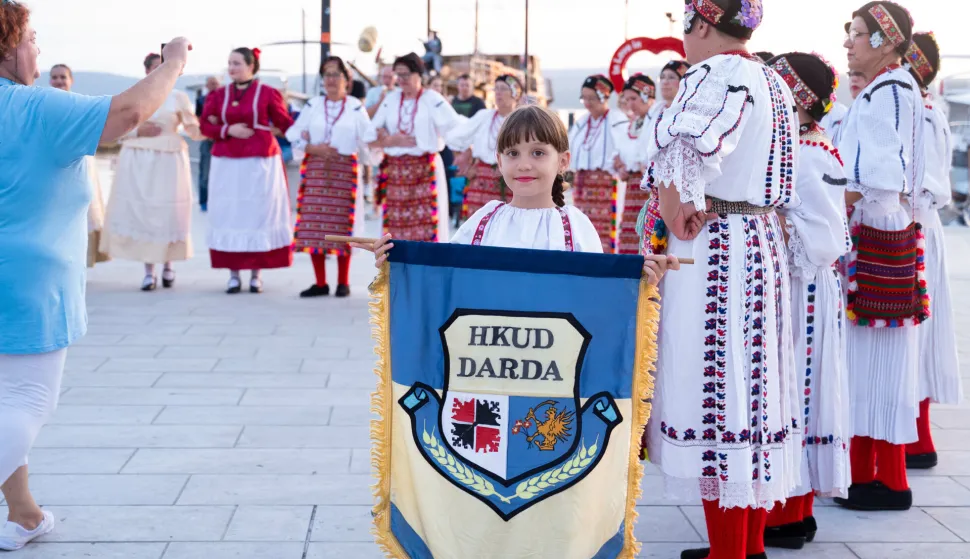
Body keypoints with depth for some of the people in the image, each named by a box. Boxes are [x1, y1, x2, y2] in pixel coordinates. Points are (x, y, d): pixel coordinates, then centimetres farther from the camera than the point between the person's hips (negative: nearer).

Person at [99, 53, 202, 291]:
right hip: (138, 163, 1)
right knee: (141, 212, -3)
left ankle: (168, 266, 16)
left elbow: (195, 131, 0)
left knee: (168, 214, -2)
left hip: (168, 162, -1)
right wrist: (139, 131, -8)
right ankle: (149, 271, 3)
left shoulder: (178, 97, 5)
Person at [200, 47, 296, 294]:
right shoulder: (219, 95, 9)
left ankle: (256, 274, 10)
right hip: (227, 164, 3)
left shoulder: (267, 93, 0)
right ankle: (233, 274, 10)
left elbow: (286, 123, -2)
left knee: (258, 214, 0)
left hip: (260, 163, -2)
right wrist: (228, 130, -8)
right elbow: (206, 126, 8)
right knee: (229, 216, 1)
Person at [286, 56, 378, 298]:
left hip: (345, 169, -2)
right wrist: (313, 148, -9)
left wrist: (382, 139, -20)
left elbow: (367, 137, -2)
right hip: (315, 169, 2)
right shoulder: (313, 105, 10)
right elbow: (295, 135, 5)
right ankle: (320, 283, 8)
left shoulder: (356, 107, 5)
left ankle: (343, 282, 9)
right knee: (314, 226, -1)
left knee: (342, 225, -2)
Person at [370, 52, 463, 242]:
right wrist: (391, 140, -8)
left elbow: (458, 128, -7)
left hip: (425, 169, -4)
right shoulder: (390, 99, 12)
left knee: (426, 223, -7)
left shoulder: (432, 99, -1)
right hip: (395, 172, 4)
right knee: (395, 224, 3)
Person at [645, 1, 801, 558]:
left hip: (713, 246, -10)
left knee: (714, 388, -3)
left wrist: (678, 217, -14)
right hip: (765, 241, 10)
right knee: (754, 385, 14)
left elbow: (678, 159, -30)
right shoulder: (774, 82, 15)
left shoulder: (718, 75, -14)